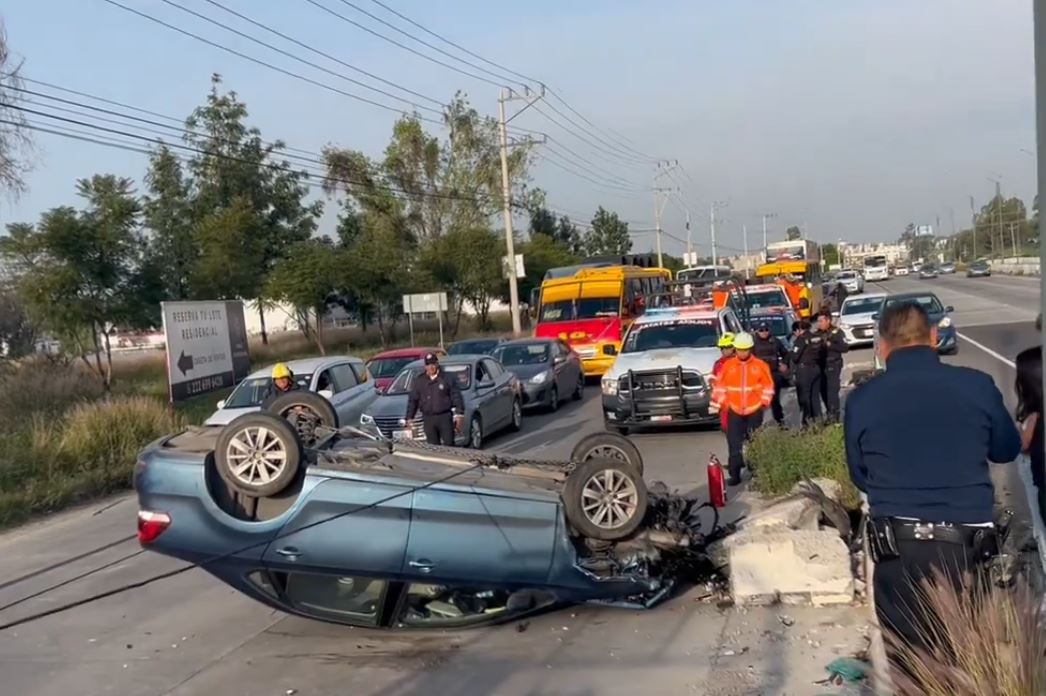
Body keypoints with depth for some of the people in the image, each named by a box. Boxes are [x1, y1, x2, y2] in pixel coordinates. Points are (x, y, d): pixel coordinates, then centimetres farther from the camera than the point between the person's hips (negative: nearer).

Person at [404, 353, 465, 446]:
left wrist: (459, 415, -7)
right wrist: (409, 418, 7)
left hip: (445, 417, -3)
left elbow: (456, 397, 0)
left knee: (448, 444, -4)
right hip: (428, 419, 3)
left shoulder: (448, 378, 2)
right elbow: (413, 400, 12)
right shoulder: (419, 381, 10)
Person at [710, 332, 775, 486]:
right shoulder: (727, 366, -4)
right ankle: (734, 474, -3)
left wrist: (764, 401, -2)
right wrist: (719, 403, -1)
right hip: (734, 410, 0)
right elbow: (720, 386, 1)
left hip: (754, 410, 0)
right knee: (734, 443, -5)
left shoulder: (760, 365, -5)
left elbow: (768, 385, 3)